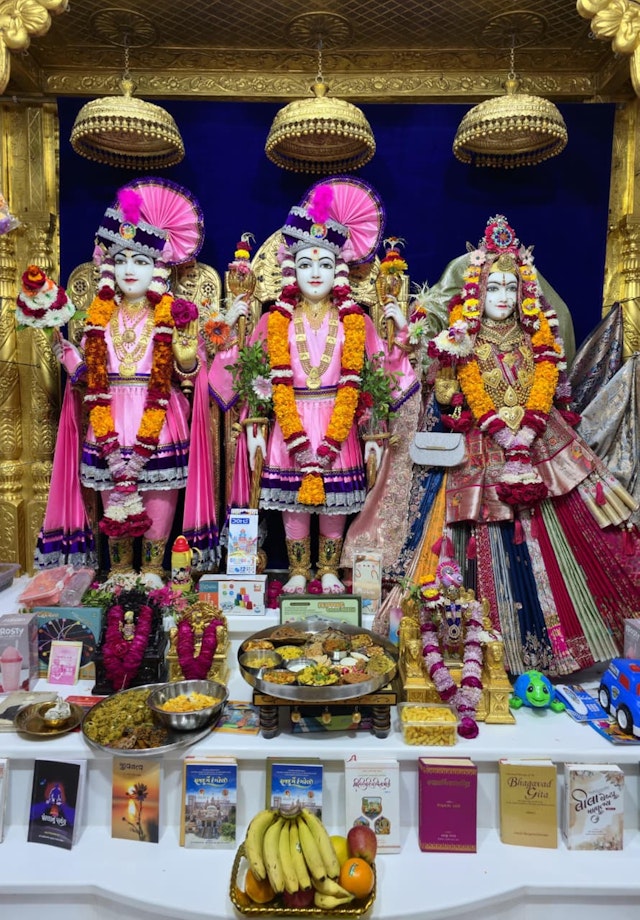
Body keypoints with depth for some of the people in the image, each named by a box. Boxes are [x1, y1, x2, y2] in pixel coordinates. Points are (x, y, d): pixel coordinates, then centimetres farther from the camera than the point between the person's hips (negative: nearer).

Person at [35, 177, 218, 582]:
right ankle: (119, 571, 23)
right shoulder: (100, 316, 10)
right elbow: (86, 374, 6)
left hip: (160, 424, -2)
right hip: (110, 424, 3)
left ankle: (153, 571, 17)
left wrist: (185, 337, -17)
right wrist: (58, 338, -1)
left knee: (158, 506, 2)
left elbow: (188, 377, -3)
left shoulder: (171, 315, 2)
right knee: (113, 503, 9)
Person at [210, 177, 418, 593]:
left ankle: (329, 572, 25)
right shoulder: (276, 320, 2)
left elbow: (351, 385, -1)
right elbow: (278, 383, -1)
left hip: (339, 424, 0)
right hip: (289, 425, 0)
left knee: (335, 504, 7)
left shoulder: (355, 321, 2)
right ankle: (298, 572, 25)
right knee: (293, 504, 8)